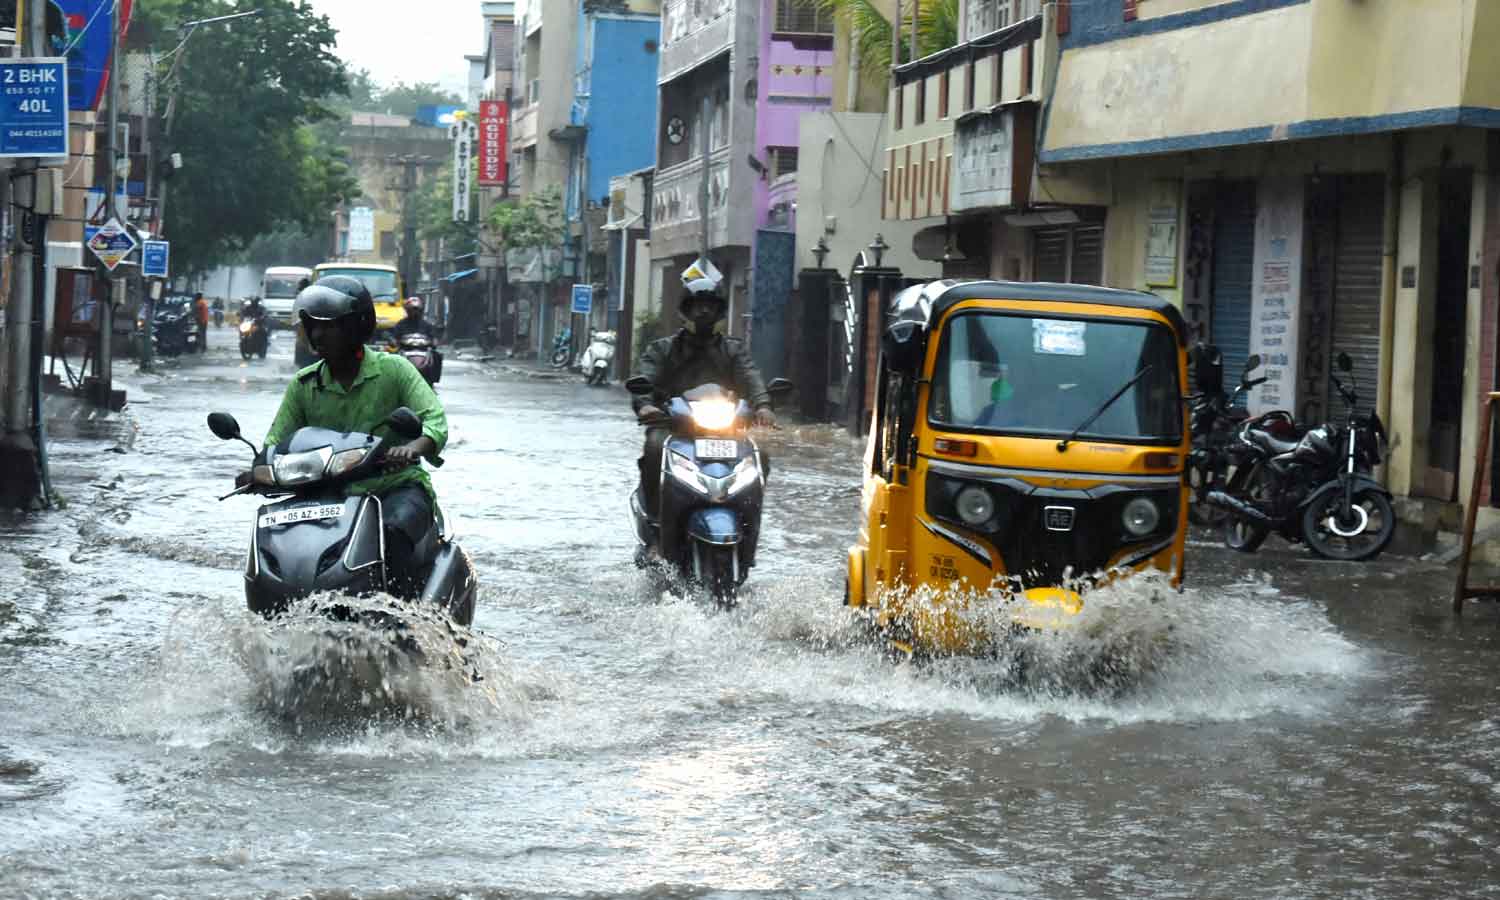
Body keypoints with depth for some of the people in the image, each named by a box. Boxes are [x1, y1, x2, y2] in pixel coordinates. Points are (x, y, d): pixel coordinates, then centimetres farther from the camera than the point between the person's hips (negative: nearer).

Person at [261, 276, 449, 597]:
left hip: (398, 488, -4)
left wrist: (412, 448, -35)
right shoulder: (304, 385, 9)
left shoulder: (393, 369, -2)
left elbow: (435, 422, -12)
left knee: (391, 533, -36)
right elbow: (276, 443, 8)